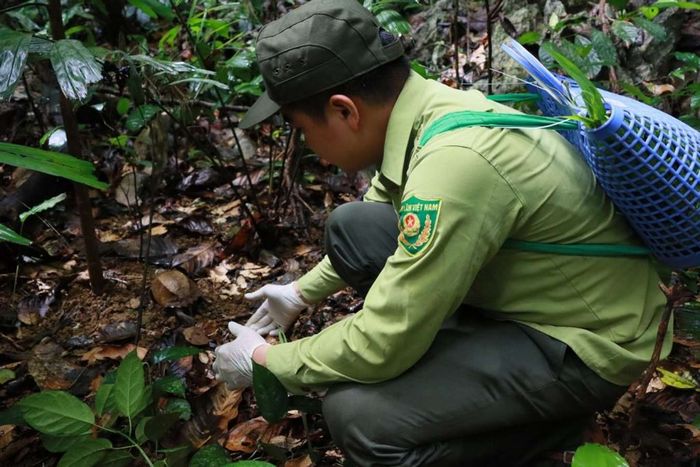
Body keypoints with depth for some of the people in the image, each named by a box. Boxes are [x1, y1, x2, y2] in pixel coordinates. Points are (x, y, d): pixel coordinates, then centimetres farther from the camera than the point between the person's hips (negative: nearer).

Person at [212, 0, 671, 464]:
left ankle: (550, 422, 1)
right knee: (351, 228, 1)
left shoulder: (454, 163, -33)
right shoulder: (425, 108, -5)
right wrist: (302, 292, 23)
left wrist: (266, 362, -10)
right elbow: (375, 231, 17)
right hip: (521, 292, 8)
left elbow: (381, 346, -26)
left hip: (588, 341, -8)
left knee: (357, 414, -24)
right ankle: (464, 360, 12)